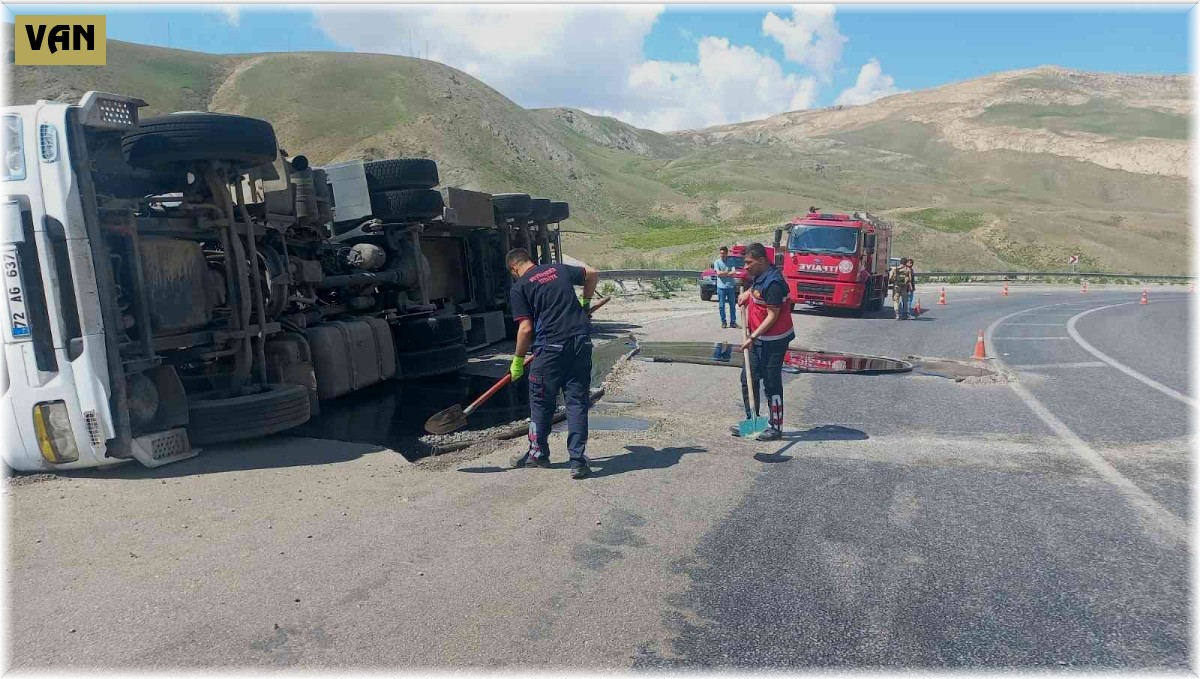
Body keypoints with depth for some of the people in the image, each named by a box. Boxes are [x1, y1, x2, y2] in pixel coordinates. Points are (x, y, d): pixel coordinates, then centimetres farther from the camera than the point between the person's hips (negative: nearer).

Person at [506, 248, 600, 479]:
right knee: (577, 401, 8)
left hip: (551, 347, -4)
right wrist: (585, 302, 40)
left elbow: (526, 328, -5)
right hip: (581, 342, 4)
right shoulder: (558, 269, 15)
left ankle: (538, 453, 28)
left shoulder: (519, 288, 1)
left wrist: (518, 360, 6)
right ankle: (578, 460, 6)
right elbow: (593, 274, 28)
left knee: (541, 402, 13)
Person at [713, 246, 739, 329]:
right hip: (721, 287, -1)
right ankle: (723, 322, 9)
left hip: (730, 286, 2)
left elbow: (733, 273, -4)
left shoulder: (731, 262, 8)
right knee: (721, 306, 2)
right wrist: (729, 272, -3)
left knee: (732, 305, 3)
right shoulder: (717, 262, 4)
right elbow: (718, 273, -9)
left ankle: (733, 322, 8)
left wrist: (723, 273, -8)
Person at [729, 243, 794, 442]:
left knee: (771, 384, 0)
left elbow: (773, 316, -23)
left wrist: (752, 337, -23)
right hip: (759, 339, 10)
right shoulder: (760, 276, 6)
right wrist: (747, 293, 12)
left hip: (773, 341, -10)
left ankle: (776, 428, 13)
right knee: (748, 380, 15)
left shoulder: (773, 283, -23)